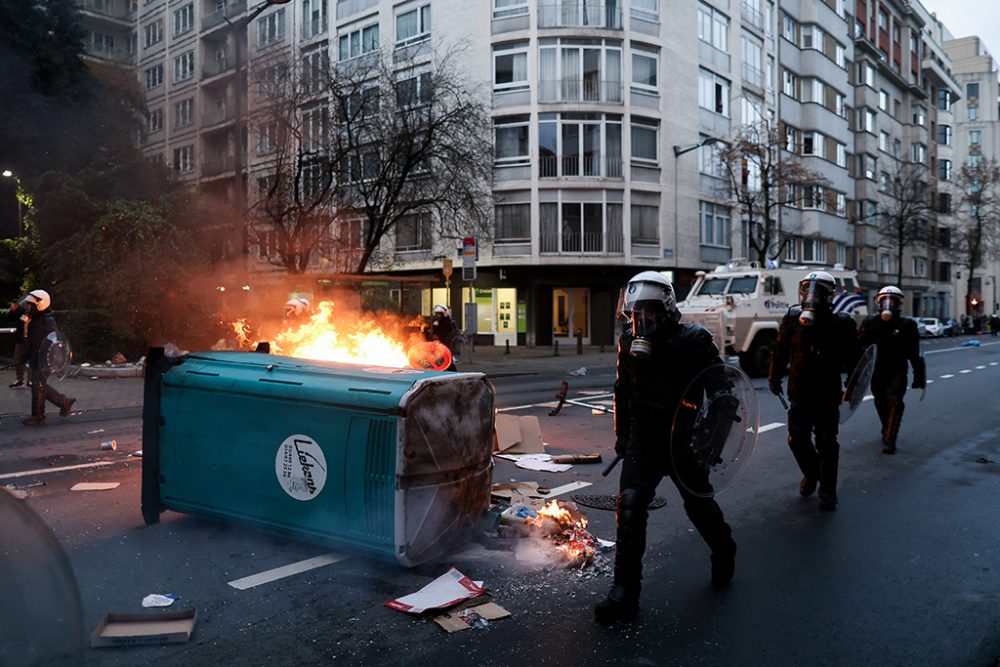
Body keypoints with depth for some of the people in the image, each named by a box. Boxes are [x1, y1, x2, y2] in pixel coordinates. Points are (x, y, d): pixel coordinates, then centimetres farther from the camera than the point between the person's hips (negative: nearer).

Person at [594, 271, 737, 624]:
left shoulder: (693, 340, -12)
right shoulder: (629, 343, 3)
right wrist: (621, 435, 18)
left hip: (685, 440, -3)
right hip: (643, 439, 3)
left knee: (699, 503, 15)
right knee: (630, 506, -10)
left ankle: (724, 553, 48)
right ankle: (625, 592, -2)